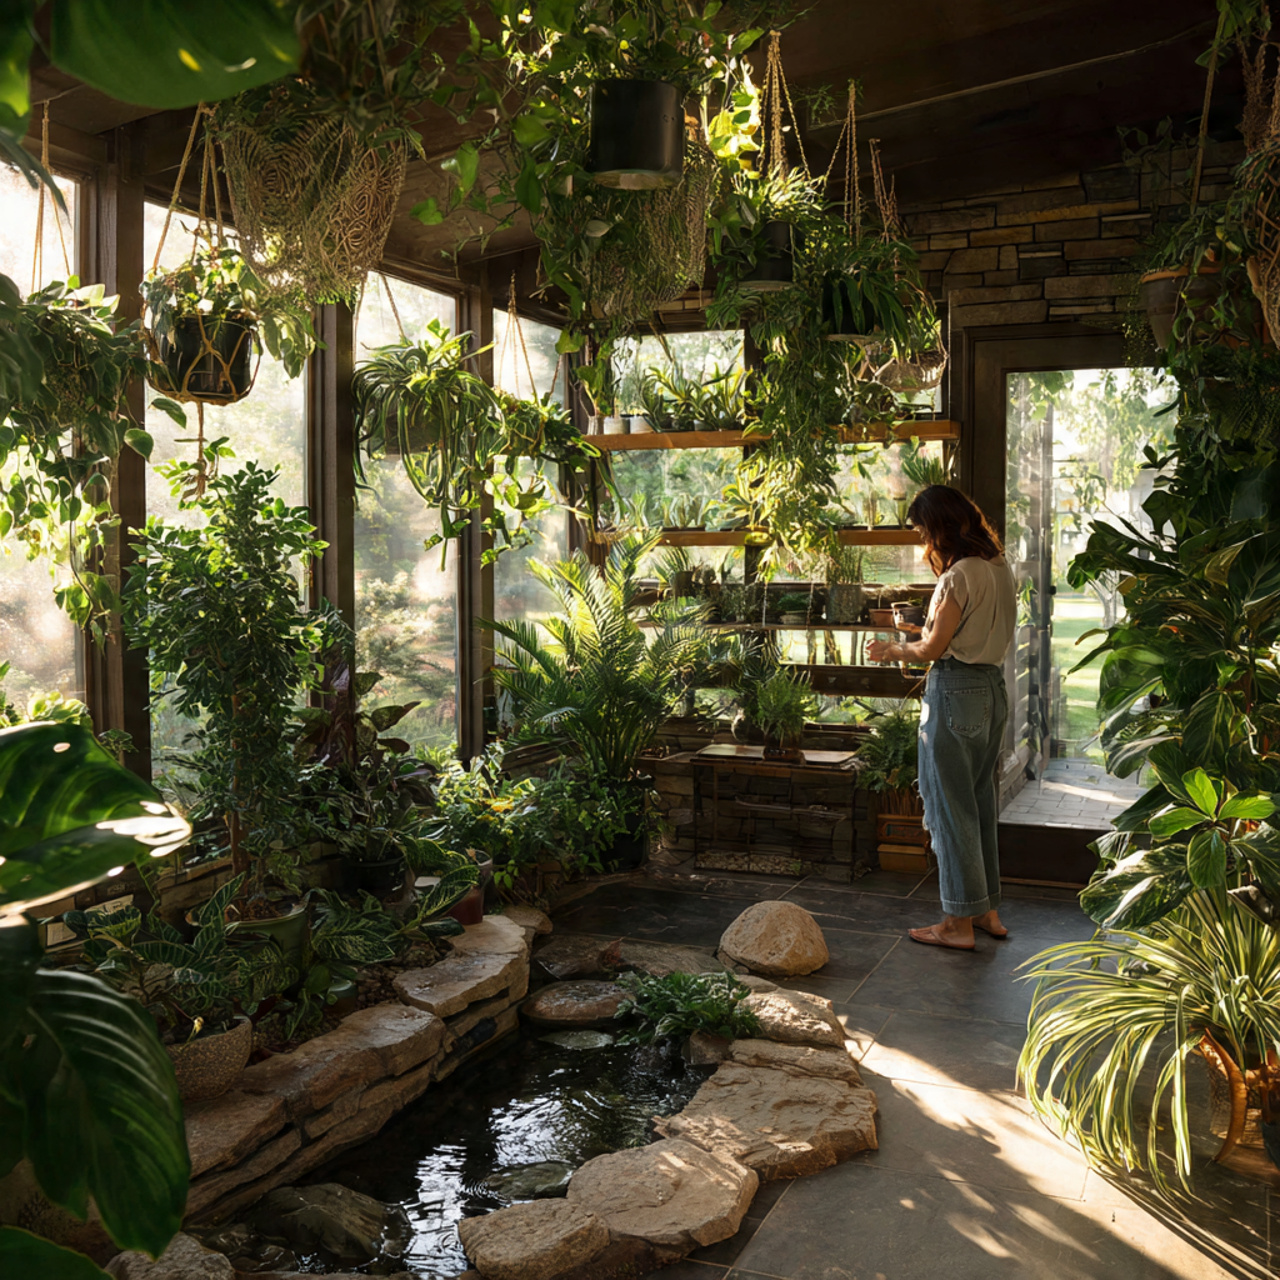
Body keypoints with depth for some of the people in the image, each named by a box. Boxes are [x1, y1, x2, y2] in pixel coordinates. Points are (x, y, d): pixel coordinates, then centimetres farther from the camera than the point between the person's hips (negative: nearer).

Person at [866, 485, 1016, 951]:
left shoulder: (959, 575, -17)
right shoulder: (999, 569, 9)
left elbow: (934, 649, -14)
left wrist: (892, 649, 3)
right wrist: (929, 633, 21)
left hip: (956, 693, -9)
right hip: (993, 690, 9)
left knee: (950, 809, 0)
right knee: (980, 803, 17)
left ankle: (960, 922, 6)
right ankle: (988, 909, 25)